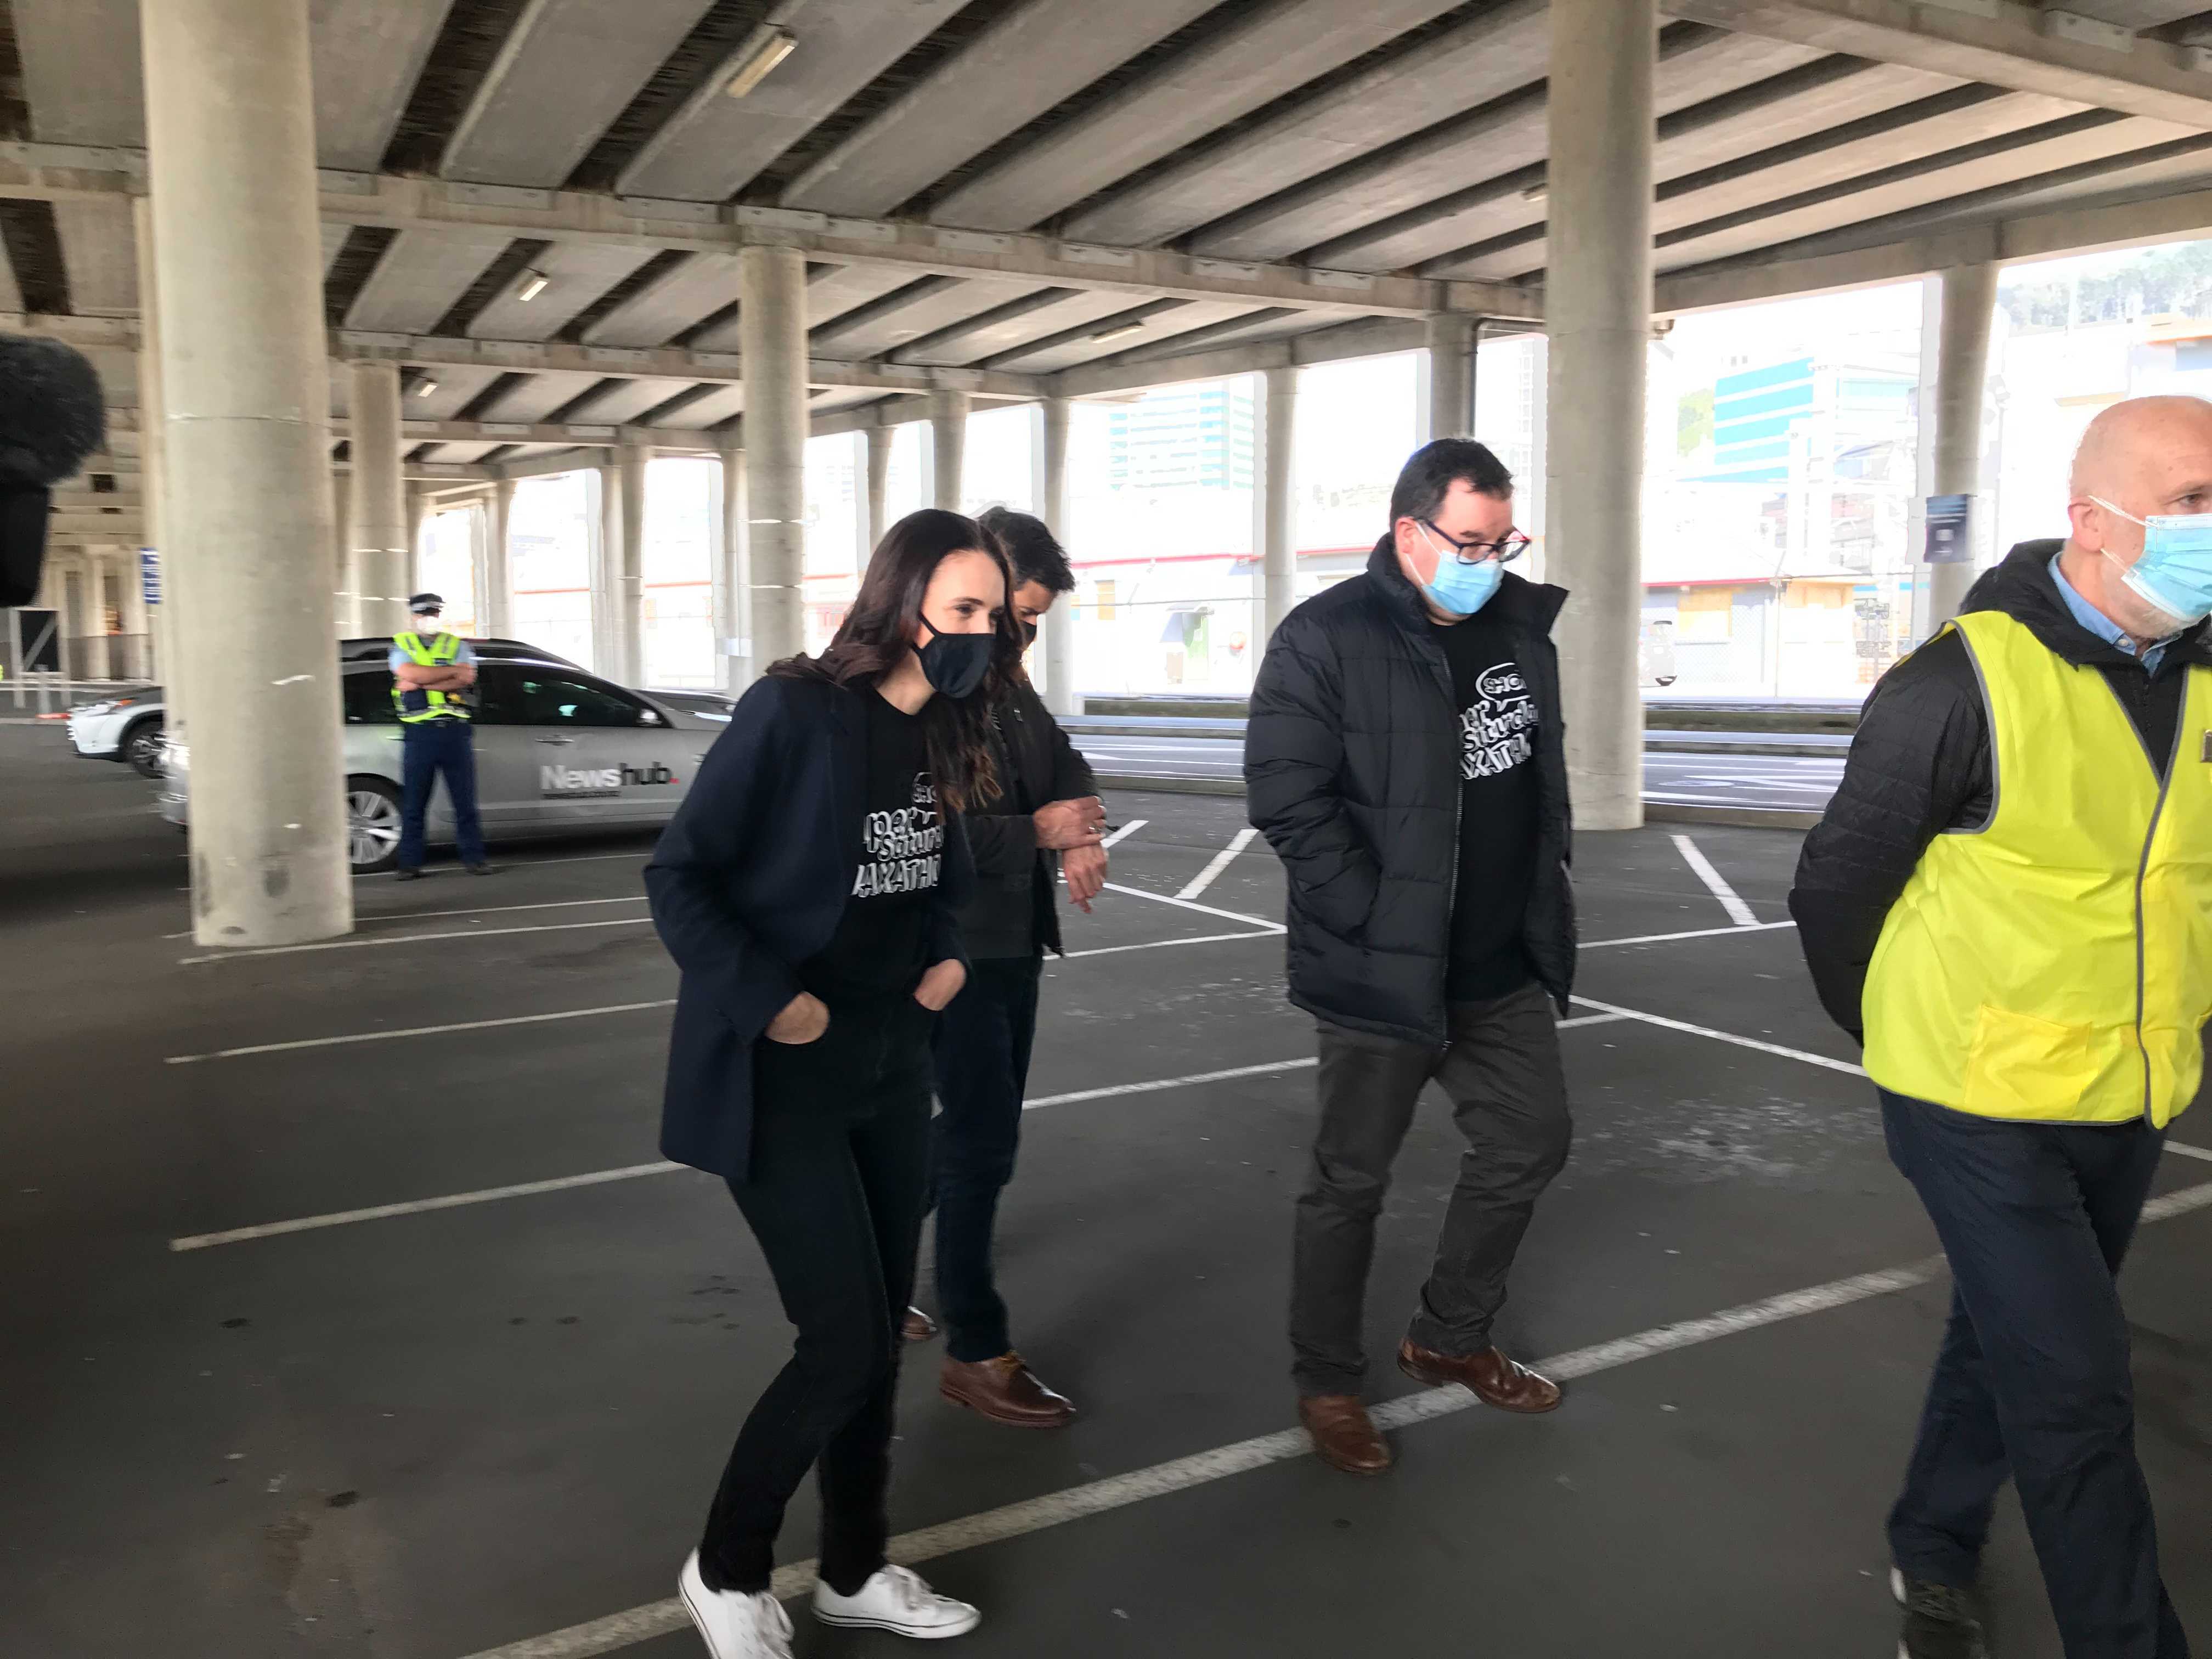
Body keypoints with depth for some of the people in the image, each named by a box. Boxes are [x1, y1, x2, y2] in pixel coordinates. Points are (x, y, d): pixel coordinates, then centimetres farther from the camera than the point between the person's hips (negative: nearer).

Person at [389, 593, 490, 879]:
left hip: (455, 730, 1)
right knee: (413, 802, 1)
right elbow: (410, 674, -10)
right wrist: (453, 670, -7)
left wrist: (420, 683, -9)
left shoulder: (458, 646, 13)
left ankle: (473, 858, 7)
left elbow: (466, 679, -7)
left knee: (465, 799, 1)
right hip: (419, 731, -1)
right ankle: (409, 862, 8)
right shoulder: (401, 646, 11)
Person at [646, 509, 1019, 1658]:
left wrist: (945, 953, 1)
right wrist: (768, 1000, -20)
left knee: (877, 1338, 14)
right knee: (845, 1345, -5)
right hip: (781, 1082, -7)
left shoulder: (944, 734, 3)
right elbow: (679, 876, -16)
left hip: (890, 1071, 7)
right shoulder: (794, 713, -19)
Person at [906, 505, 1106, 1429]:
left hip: (1012, 942, 9)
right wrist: (1038, 831, -19)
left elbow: (1063, 760, 18)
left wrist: (1081, 832, -3)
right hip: (950, 949, -9)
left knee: (974, 1132, 18)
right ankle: (976, 1354, 12)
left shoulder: (1006, 680, 11)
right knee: (984, 1143, -3)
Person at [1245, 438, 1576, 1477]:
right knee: (1351, 1182, 6)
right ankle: (1326, 1385, 26)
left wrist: (1546, 897, 11)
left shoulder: (1519, 625, 7)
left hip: (1505, 970, 7)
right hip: (1381, 976, -7)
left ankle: (1450, 1338, 38)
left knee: (1531, 1142, 18)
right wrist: (1377, 924, -21)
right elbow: (1288, 800, -19)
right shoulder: (1327, 640, -14)